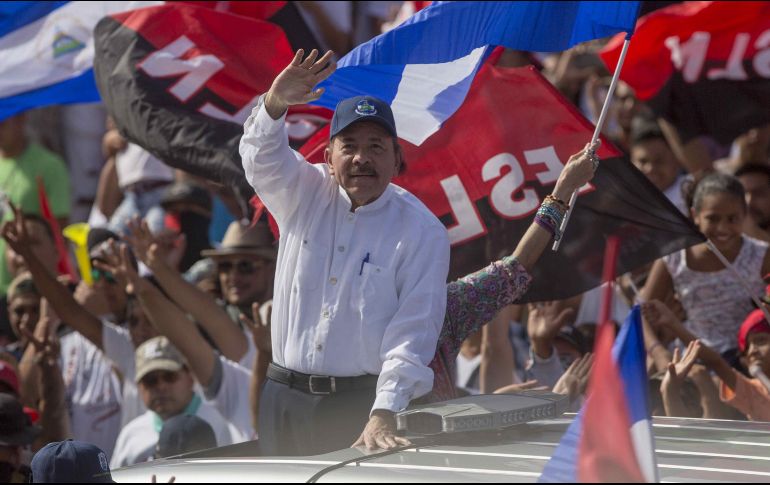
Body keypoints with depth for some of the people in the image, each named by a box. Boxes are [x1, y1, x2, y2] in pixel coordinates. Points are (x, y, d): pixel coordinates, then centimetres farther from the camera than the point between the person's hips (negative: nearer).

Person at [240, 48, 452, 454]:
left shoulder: (422, 231, -3)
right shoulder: (305, 196, 9)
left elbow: (412, 334, -10)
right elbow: (261, 155, -9)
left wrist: (383, 414, -22)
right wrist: (276, 102, -31)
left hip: (363, 404, -3)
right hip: (284, 401, 3)